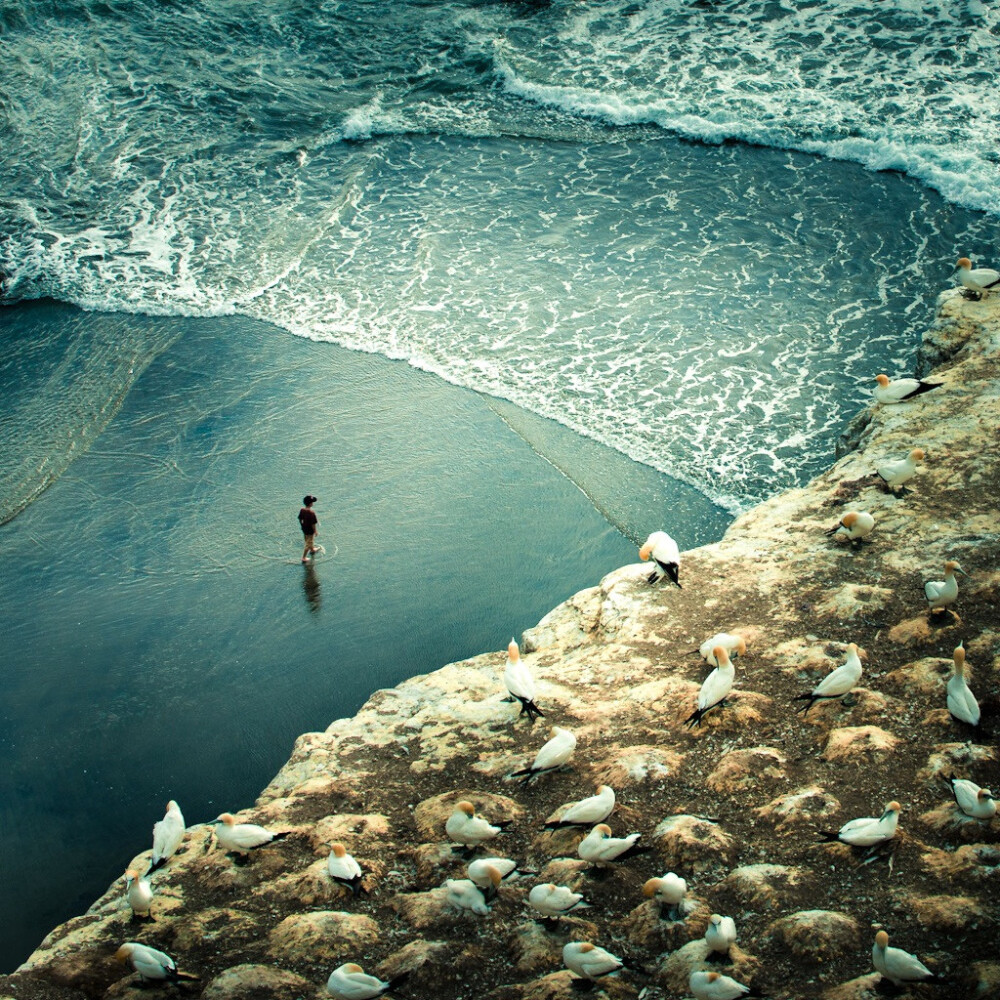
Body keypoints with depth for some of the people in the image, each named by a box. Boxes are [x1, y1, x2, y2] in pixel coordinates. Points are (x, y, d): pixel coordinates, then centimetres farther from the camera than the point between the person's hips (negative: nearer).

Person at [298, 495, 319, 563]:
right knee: (308, 544, 9)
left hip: (304, 529, 7)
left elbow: (300, 519, 2)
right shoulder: (311, 513, -31)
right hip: (310, 531, -7)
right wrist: (315, 531, -12)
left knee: (308, 541, 31)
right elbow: (313, 524, -25)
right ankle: (304, 558, 16)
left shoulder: (302, 510, -11)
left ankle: (312, 550, 56)